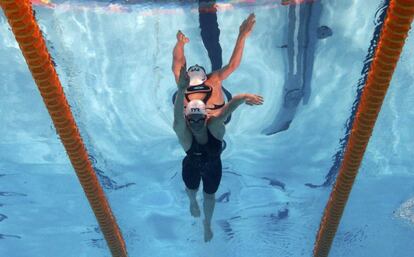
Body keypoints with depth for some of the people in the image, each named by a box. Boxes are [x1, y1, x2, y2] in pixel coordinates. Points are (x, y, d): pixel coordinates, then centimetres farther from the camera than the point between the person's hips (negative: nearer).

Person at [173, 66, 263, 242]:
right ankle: (193, 202, 72)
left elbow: (229, 107, -54)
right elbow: (177, 117, -64)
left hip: (213, 167, 1)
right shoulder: (183, 133, -40)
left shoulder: (214, 125, -36)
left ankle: (207, 223, 58)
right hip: (191, 167, 0)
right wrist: (181, 91, -84)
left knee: (209, 196, 25)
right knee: (191, 190, 31)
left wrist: (244, 97, -75)